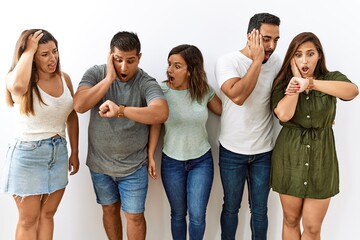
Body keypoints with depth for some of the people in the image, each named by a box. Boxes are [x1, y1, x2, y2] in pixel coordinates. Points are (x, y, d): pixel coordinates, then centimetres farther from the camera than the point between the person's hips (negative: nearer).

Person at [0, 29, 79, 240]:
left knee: (47, 214, 17)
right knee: (29, 220, 8)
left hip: (59, 152, 5)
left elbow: (72, 117, 11)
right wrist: (29, 50, -26)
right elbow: (18, 86, -40)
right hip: (28, 153, -5)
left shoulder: (64, 78, 2)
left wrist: (75, 152, 12)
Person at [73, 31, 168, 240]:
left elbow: (161, 113, -33)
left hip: (133, 166, -2)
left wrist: (120, 110, -41)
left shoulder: (147, 83, -15)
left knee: (135, 216, 8)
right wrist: (109, 78, -23)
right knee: (110, 209, 20)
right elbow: (79, 106, -21)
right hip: (99, 163, 3)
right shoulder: (96, 73, -8)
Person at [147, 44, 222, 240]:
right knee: (178, 214, 13)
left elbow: (225, 111, 8)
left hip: (201, 161, 0)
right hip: (172, 162, 0)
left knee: (197, 215, -2)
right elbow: (155, 125, -5)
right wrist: (150, 156, -7)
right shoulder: (162, 91, -11)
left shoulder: (204, 91, -7)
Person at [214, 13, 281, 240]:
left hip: (264, 151, 3)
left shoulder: (276, 62, -1)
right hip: (232, 151, -2)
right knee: (231, 207, 14)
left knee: (260, 210, 13)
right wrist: (257, 60, -24)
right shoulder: (228, 61, -12)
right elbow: (237, 96, -29)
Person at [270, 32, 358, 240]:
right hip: (290, 155, 1)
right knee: (291, 220, 15)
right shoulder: (283, 83, -2)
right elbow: (284, 114, -20)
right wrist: (295, 78, -14)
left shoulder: (331, 78, -2)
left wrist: (310, 83, -34)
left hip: (321, 156, 0)